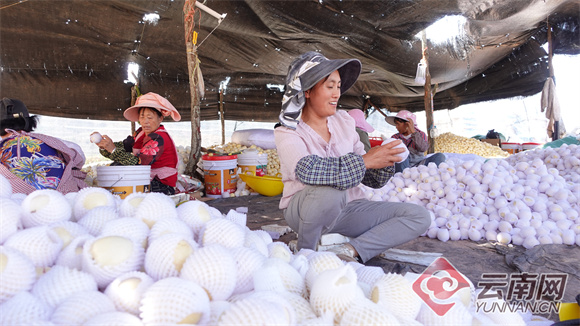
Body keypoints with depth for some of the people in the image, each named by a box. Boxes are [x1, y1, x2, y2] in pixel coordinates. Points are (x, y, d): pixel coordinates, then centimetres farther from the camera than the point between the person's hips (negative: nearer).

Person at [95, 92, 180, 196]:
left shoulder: (159, 139, -18)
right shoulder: (141, 133, 9)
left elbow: (139, 162, -29)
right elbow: (123, 146, -2)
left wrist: (113, 149, -32)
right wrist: (104, 147, -20)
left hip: (162, 188, -8)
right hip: (147, 182, 8)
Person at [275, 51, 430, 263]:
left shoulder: (344, 121, 4)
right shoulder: (288, 132, -11)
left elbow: (371, 179, 7)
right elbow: (306, 170, -35)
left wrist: (385, 161, -15)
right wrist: (363, 160, -31)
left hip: (346, 208, 6)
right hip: (303, 211, -5)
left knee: (419, 217, -7)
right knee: (329, 193, -40)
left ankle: (349, 252, -16)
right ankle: (305, 252, -12)